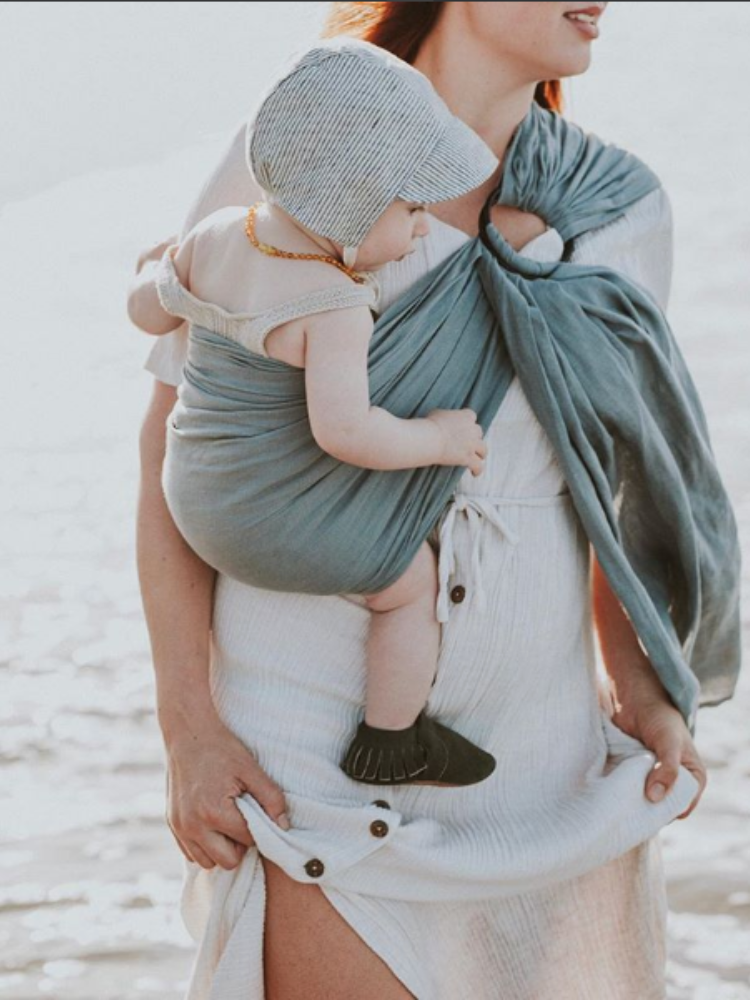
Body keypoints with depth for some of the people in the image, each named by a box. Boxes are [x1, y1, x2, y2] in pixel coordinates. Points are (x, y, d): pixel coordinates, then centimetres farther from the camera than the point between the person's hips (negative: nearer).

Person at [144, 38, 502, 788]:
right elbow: (345, 430, -33)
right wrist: (436, 439, -18)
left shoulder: (216, 235, -6)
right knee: (415, 583, 11)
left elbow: (153, 301, 10)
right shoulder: (334, 309, -27)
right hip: (279, 521, -8)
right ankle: (389, 746, 20)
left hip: (198, 494, 8)